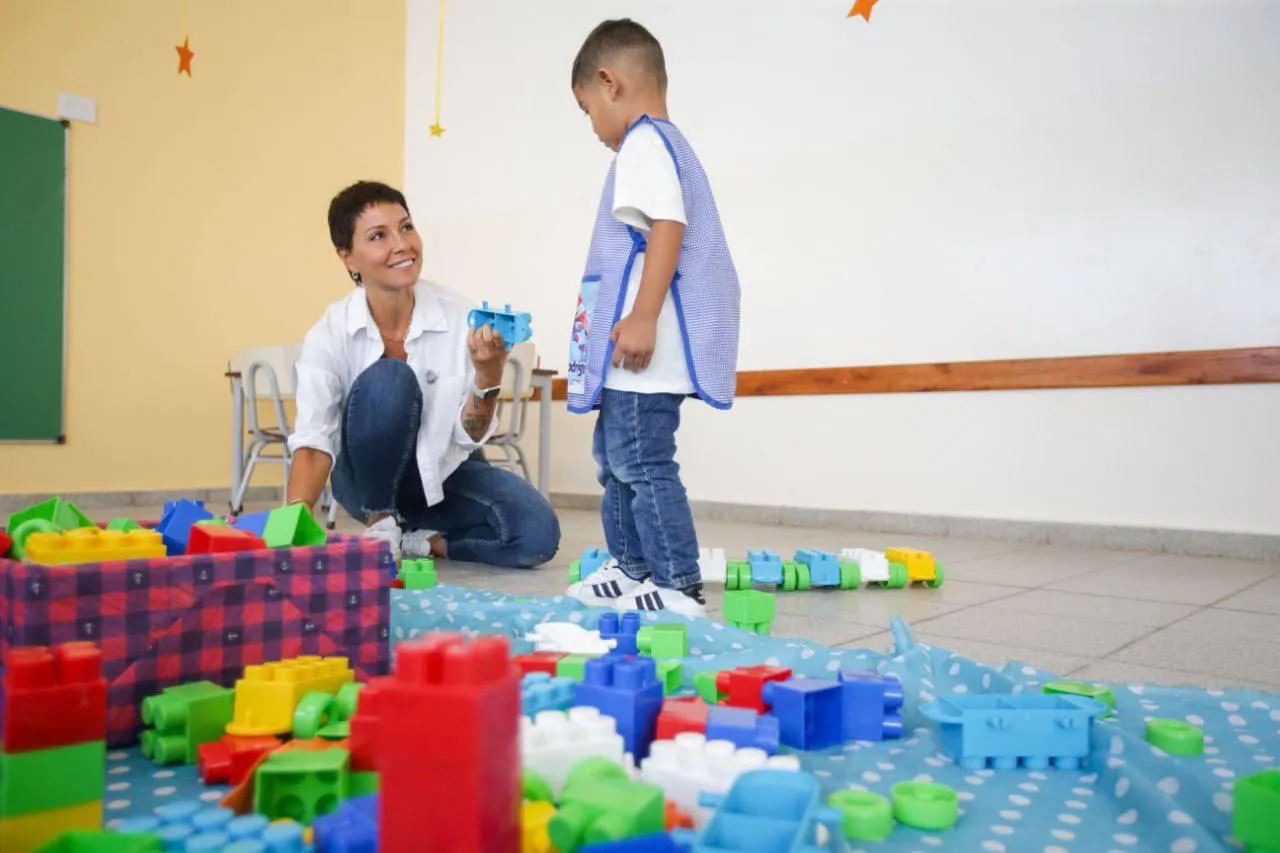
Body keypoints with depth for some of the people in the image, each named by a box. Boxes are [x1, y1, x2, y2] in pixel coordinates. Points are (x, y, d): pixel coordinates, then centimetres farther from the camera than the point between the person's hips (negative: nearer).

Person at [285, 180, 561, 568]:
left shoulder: (460, 317, -17)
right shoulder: (329, 334, -18)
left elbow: (468, 438, -14)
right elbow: (313, 441, -25)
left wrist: (488, 376, -33)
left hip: (444, 474, 1)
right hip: (371, 479, -1)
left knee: (537, 534, -26)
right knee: (387, 379, -33)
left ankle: (415, 541, -4)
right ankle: (380, 524, -12)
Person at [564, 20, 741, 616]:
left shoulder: (643, 142, -8)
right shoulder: (671, 143, 22)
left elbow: (667, 228, -21)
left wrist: (642, 317, -26)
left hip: (645, 344, -11)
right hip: (636, 347, 11)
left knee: (642, 463, -10)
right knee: (615, 456, 19)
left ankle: (680, 589, -5)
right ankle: (631, 567, 30)